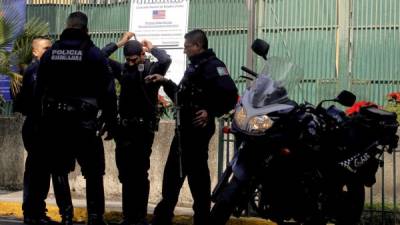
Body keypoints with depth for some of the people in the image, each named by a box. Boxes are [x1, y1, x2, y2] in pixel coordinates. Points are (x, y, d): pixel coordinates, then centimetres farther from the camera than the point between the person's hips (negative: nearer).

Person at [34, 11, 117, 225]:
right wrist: (111, 123, 0)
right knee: (93, 173, 5)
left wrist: (40, 123, 13)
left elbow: (39, 92, 8)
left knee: (58, 171, 12)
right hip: (84, 123, -3)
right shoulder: (93, 54, -4)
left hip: (53, 122, 3)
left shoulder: (50, 53, 6)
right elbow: (108, 91, -7)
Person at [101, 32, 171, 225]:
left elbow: (166, 60, -25)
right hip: (124, 128, 5)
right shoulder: (122, 69, 9)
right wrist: (120, 43, 4)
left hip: (144, 128, -5)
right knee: (125, 174, 10)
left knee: (140, 174, 0)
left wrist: (151, 47, -7)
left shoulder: (152, 69, -5)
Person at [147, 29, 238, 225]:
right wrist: (165, 82, 17)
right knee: (173, 172, 14)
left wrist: (211, 112, -23)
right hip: (185, 129, 10)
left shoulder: (212, 65, -13)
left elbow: (230, 94, -25)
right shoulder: (194, 67, 19)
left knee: (197, 173, -4)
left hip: (197, 128, -10)